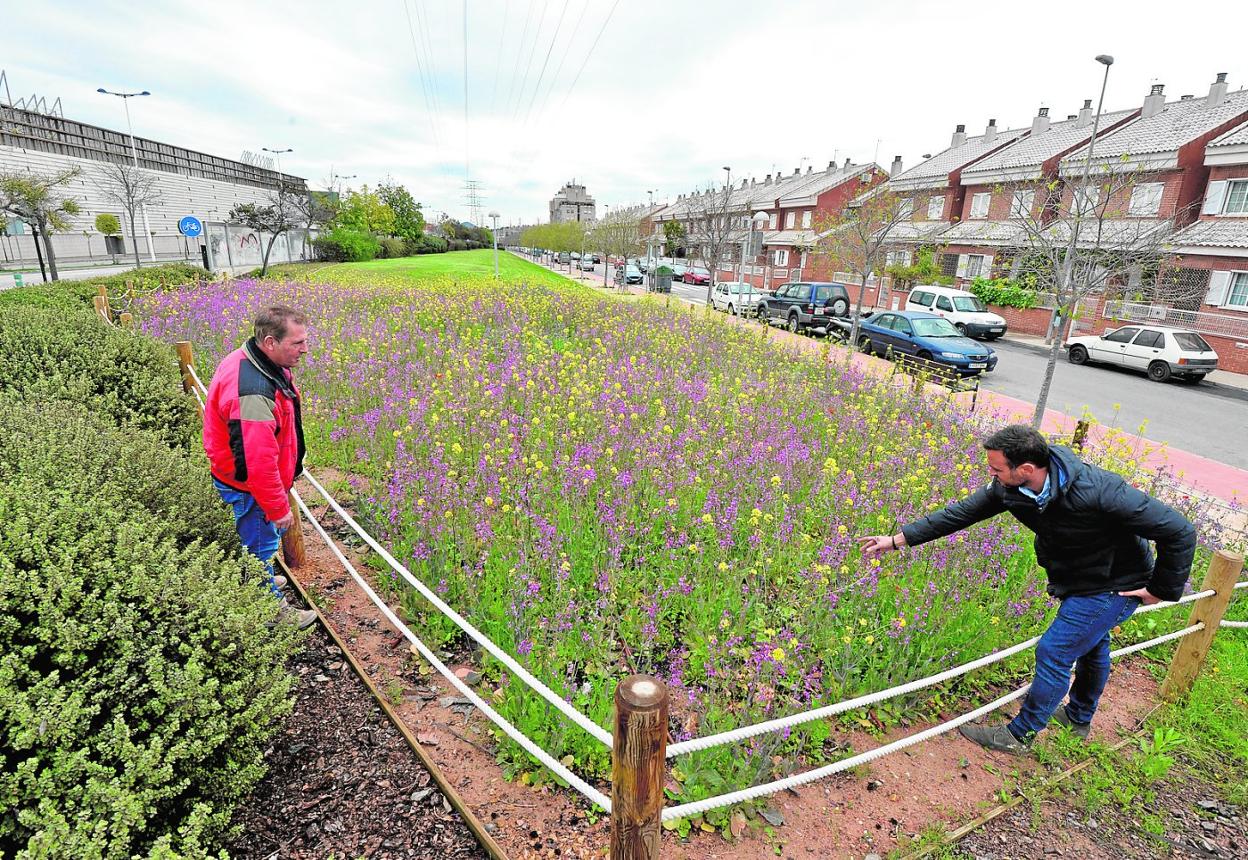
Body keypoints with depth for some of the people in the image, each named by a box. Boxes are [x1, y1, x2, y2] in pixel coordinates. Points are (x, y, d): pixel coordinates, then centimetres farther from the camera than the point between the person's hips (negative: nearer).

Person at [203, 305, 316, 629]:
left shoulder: (250, 360, -4)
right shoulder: (254, 394, -37)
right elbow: (258, 462, -33)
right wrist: (279, 508, -21)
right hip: (247, 485, -9)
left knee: (260, 539, 28)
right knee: (262, 543, 10)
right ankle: (273, 608, 29)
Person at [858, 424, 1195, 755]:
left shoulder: (1099, 492, -40)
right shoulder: (1009, 487, -21)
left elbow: (1180, 531, -29)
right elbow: (962, 512, -13)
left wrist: (1162, 589, -19)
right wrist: (898, 539, -15)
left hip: (1113, 586, -7)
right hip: (1078, 578, 7)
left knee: (1053, 653, -5)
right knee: (1089, 645, 27)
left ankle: (1020, 735, 13)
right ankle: (1079, 719, 50)